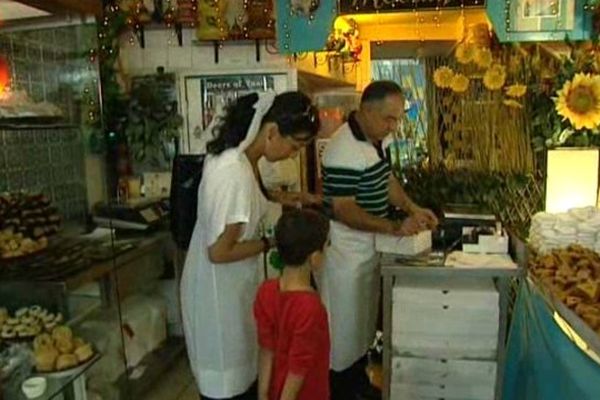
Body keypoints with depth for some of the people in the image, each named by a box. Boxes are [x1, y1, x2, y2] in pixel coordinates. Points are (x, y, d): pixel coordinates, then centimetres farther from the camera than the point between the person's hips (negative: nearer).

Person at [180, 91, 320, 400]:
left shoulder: (237, 157, -1)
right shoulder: (235, 174, -30)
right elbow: (220, 252, -26)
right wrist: (269, 243, -14)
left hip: (228, 284, 9)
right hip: (219, 289, -9)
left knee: (239, 368, 23)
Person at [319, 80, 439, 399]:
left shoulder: (375, 139, 3)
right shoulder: (344, 151, -27)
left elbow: (386, 179, 14)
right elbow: (344, 210, -27)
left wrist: (413, 209, 0)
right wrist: (394, 228, -29)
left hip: (369, 247, 10)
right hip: (346, 252, -9)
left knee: (363, 320, 22)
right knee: (344, 326, 6)